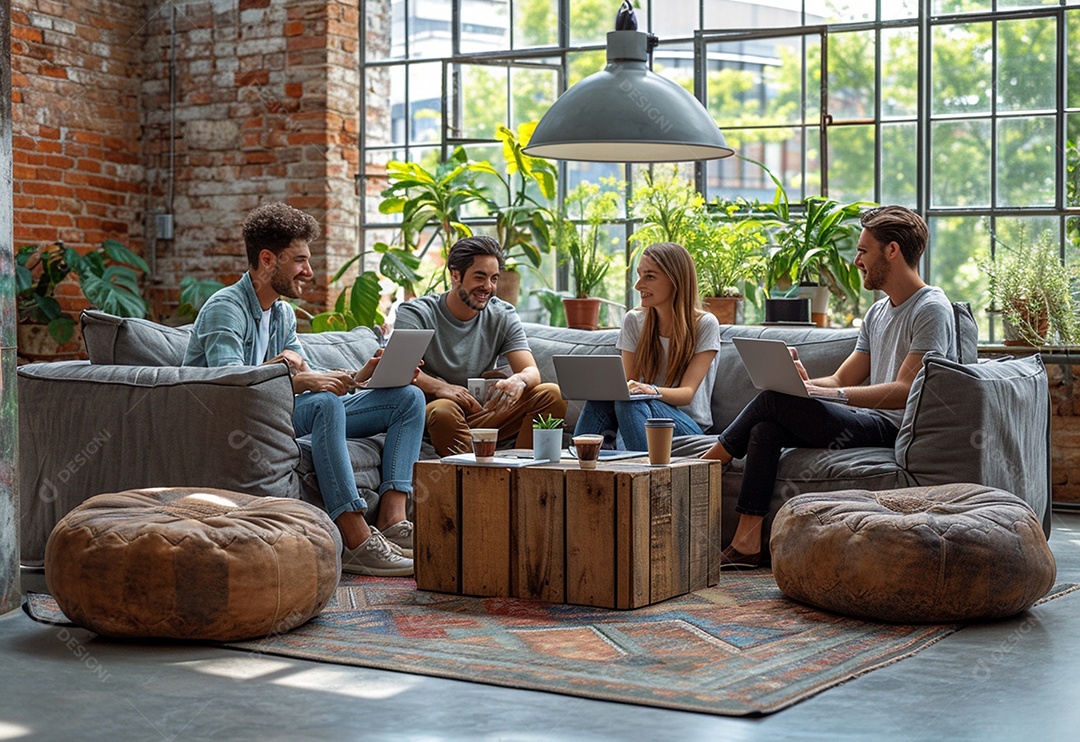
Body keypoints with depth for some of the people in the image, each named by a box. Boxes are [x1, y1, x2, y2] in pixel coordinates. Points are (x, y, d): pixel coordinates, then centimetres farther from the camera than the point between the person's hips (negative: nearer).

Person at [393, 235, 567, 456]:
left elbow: (531, 371, -3)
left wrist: (519, 380, -29)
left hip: (485, 416, 4)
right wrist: (439, 387, -40)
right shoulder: (415, 314, -5)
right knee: (444, 411, -38)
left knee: (553, 394, -14)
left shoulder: (503, 316, 6)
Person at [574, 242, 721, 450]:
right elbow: (628, 383, 4)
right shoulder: (634, 320, 8)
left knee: (631, 402, -33)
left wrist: (652, 391, -35)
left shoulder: (705, 324, -5)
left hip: (690, 428, -4)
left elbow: (687, 393, -13)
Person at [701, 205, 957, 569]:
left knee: (772, 400, -16)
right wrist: (805, 382, -4)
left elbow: (905, 391, -18)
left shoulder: (931, 308, -7)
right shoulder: (877, 313, 22)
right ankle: (746, 543, -18)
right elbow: (841, 380, 18)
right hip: (869, 421, 9)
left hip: (897, 429, -9)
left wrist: (834, 395, -24)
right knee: (765, 429, -14)